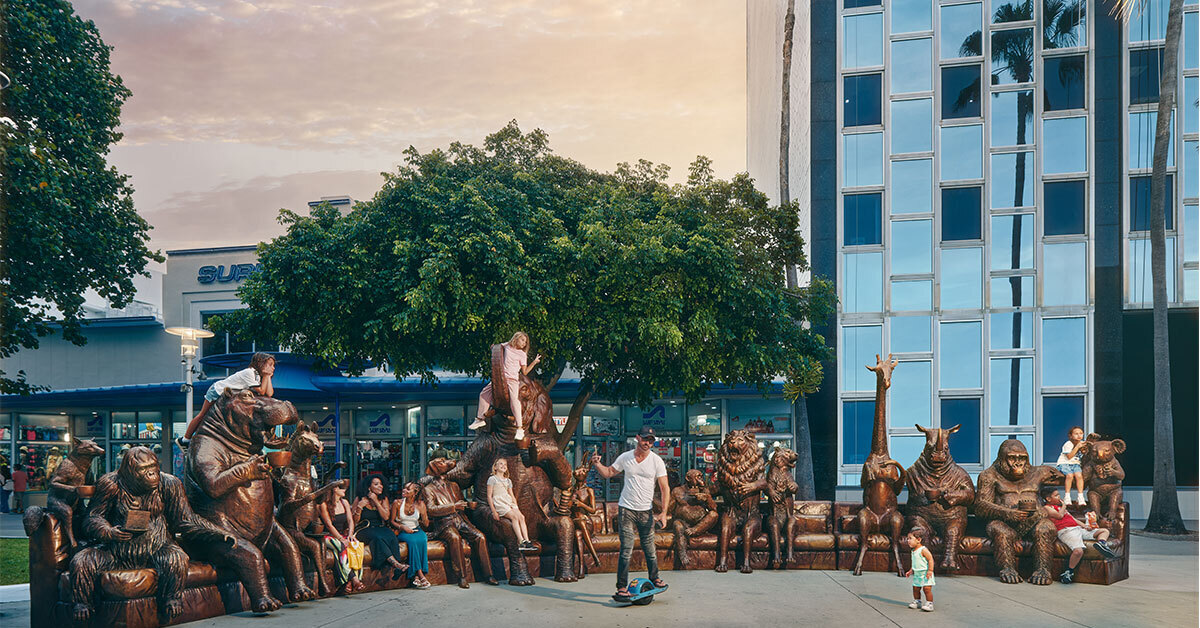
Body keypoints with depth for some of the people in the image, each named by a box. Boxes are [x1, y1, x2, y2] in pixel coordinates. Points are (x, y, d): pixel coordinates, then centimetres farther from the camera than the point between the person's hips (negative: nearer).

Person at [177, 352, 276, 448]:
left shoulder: (258, 376, -2)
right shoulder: (249, 372, -26)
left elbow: (269, 394, -14)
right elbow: (261, 391, -31)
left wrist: (268, 376, -15)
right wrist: (266, 375, -24)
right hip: (217, 390, -8)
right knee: (202, 415, -1)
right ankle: (185, 440, 8)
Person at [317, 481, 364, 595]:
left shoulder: (345, 503, 16)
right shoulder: (324, 505, -4)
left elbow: (350, 521, 10)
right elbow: (329, 525, -11)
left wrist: (350, 533, -11)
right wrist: (341, 539, -21)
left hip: (343, 535, 5)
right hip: (329, 536, -5)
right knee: (342, 547, -36)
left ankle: (349, 581, -38)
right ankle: (354, 579, -44)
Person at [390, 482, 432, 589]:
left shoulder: (420, 504, 2)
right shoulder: (397, 503, -3)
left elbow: (426, 525, 3)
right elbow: (392, 521, 3)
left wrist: (423, 512, -15)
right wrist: (402, 527, -15)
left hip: (417, 530, 2)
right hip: (402, 532, -2)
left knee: (422, 539, -34)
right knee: (413, 540, -35)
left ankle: (416, 576, -33)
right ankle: (420, 575, -37)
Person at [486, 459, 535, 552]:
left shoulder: (508, 481, 23)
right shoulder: (492, 479, 4)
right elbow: (489, 496, -2)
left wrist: (516, 507, 9)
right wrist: (494, 511, -11)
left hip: (509, 502, 6)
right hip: (499, 502, -6)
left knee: (521, 517, -20)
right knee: (514, 516, -29)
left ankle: (527, 541, -29)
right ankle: (521, 541, -36)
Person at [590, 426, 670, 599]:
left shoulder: (657, 461, -3)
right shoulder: (625, 457, 3)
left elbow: (665, 488, -4)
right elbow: (608, 473, 16)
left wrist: (664, 512, -13)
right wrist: (598, 465, -5)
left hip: (646, 511, 0)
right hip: (626, 509, 0)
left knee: (649, 549, 7)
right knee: (626, 550, -7)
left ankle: (654, 578, 30)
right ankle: (622, 586, -4)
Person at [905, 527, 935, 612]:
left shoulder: (923, 550, -17)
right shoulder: (914, 551, 10)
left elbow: (930, 559, -19)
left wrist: (930, 570, -23)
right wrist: (911, 570, 16)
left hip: (925, 574, -9)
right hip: (917, 574, 9)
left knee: (927, 588, -12)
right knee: (915, 588, 12)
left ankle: (929, 604, -7)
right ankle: (917, 602, 26)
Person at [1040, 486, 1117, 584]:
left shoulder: (1059, 506, 32)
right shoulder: (1046, 508, 7)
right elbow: (1059, 515, -9)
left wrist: (1084, 526, 10)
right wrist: (1064, 505, 11)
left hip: (1078, 528, 9)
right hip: (1066, 531, -9)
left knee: (1104, 531, 9)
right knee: (1078, 551, -36)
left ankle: (1101, 543, -21)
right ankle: (1069, 572, -20)